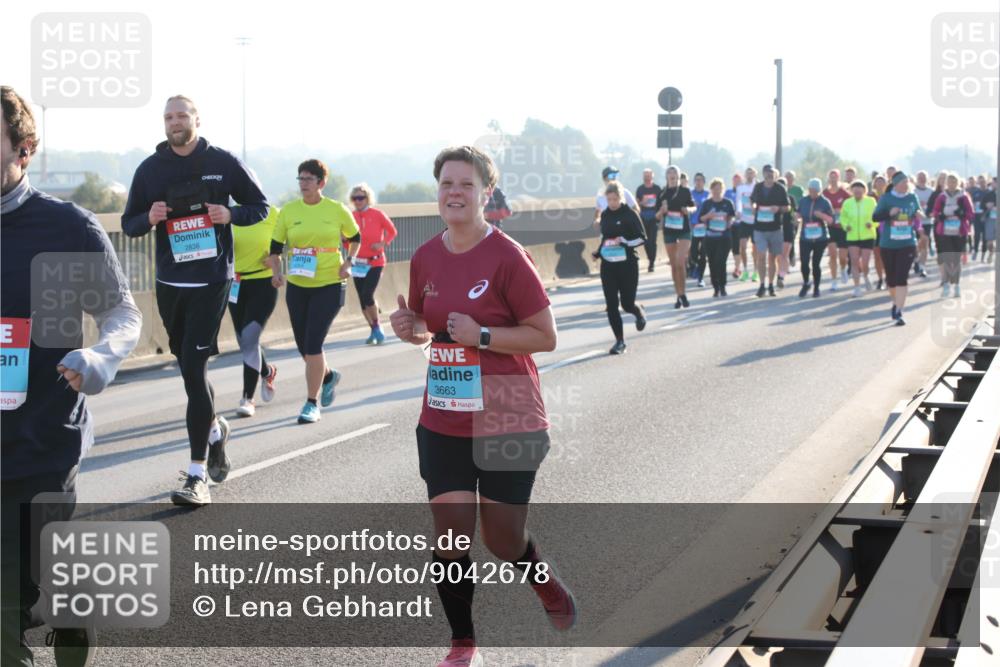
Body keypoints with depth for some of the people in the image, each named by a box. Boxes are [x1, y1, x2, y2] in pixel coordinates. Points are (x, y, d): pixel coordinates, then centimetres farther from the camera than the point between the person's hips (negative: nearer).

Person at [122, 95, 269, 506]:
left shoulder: (223, 163, 0)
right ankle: (215, 428, 44)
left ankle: (198, 475, -10)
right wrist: (149, 218, -13)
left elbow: (260, 206, 8)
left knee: (194, 369, -12)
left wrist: (230, 215, -13)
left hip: (211, 282, -4)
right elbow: (128, 224, 10)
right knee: (189, 367, 13)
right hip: (170, 283, 4)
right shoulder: (151, 169, 6)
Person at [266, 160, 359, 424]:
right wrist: (276, 271, -10)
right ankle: (328, 375, 43)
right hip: (297, 286, 4)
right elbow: (276, 247, 7)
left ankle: (312, 403, -1)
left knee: (313, 344, -13)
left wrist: (349, 262, -1)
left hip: (329, 285, -3)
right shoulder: (289, 211, 1)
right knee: (304, 346, 11)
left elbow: (355, 238, 14)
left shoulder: (336, 210, -3)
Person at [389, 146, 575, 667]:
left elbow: (546, 336, -13)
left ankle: (547, 584, 39)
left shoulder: (507, 256, -14)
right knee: (451, 537, 0)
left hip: (507, 423, -4)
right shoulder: (425, 259, 3)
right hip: (443, 424, 4)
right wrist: (410, 328, -4)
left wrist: (481, 335, -23)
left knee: (503, 541, 6)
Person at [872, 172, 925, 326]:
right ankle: (896, 303, 38)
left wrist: (919, 215, -7)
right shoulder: (886, 198, -2)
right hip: (888, 244, 0)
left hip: (907, 244, 0)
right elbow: (875, 217, -5)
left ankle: (898, 313, -12)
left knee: (901, 278, -11)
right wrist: (889, 213, -23)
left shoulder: (912, 197, 5)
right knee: (891, 278, 11)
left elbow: (919, 213, 17)